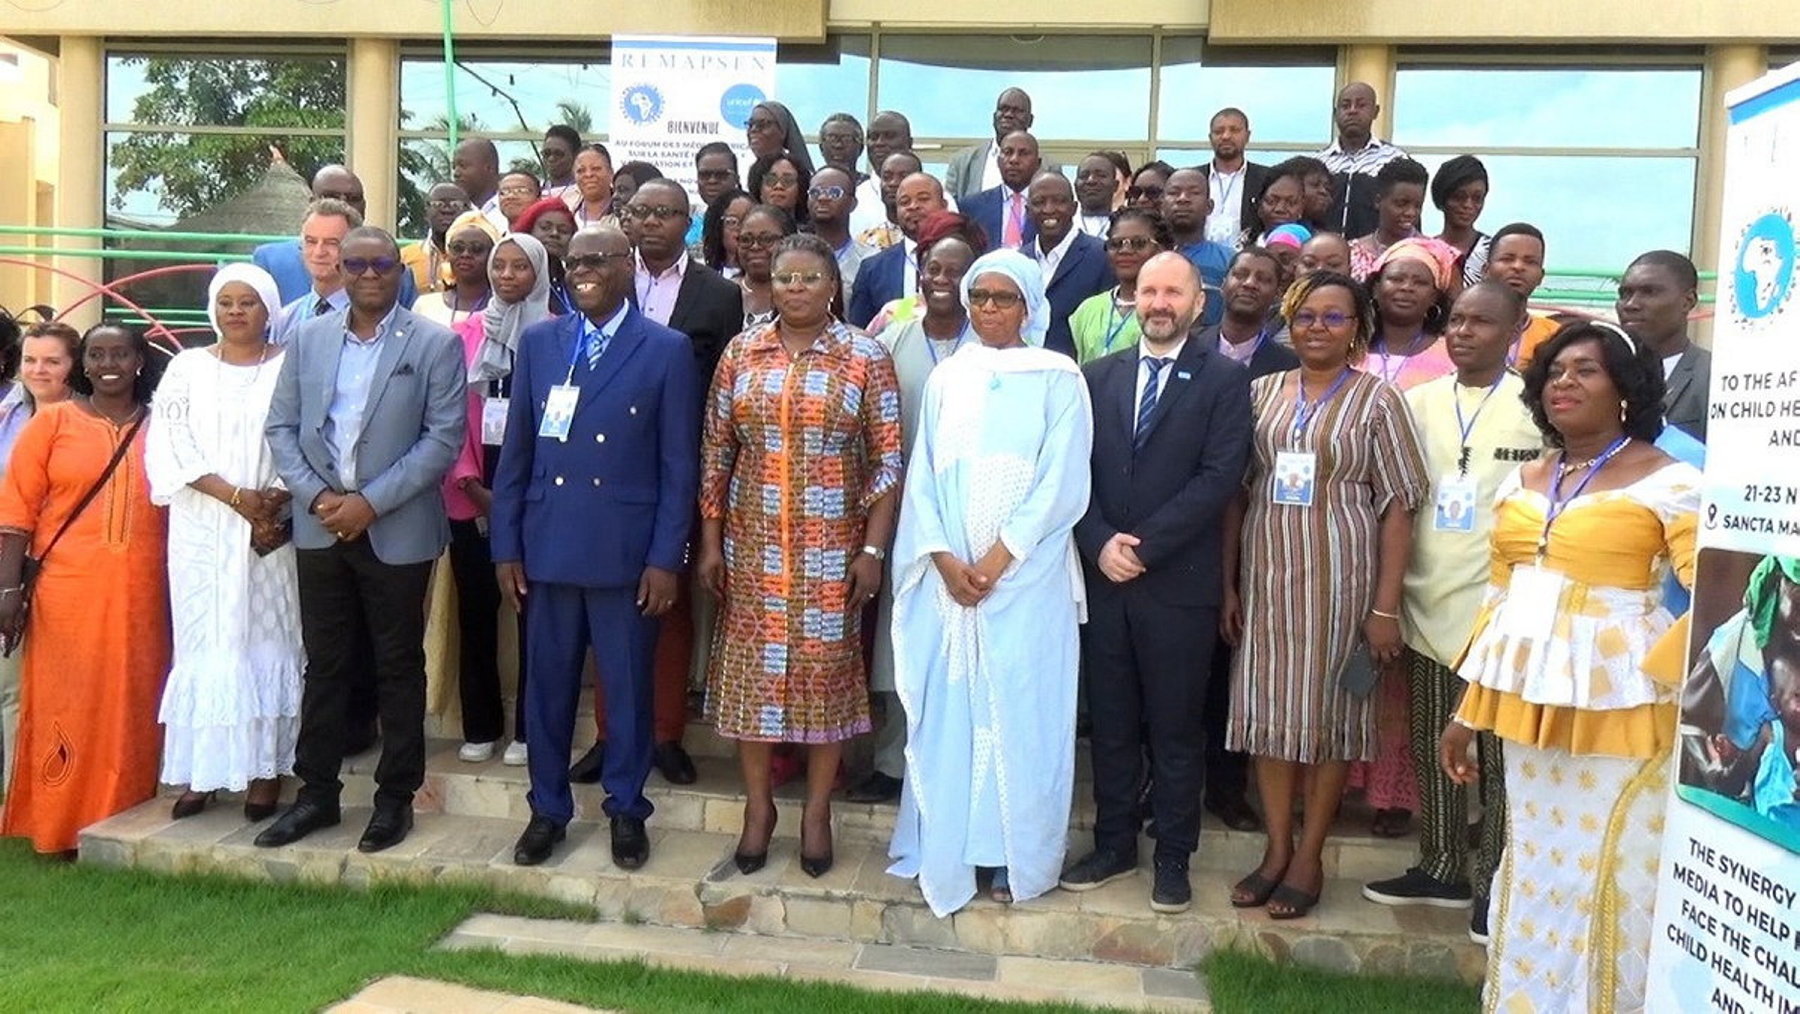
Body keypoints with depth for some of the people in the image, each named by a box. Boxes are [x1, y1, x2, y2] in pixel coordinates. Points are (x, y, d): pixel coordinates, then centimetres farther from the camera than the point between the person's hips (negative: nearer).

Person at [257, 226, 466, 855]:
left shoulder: (435, 345, -3)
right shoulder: (307, 339, 9)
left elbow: (444, 437, -10)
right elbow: (281, 427, 8)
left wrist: (371, 502, -14)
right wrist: (315, 495, -7)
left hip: (397, 530, -3)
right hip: (320, 526, 4)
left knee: (398, 666, 6)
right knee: (324, 663, 11)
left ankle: (395, 797, 18)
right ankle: (317, 792, 23)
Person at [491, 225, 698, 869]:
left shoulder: (667, 349, -1)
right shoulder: (538, 342, 7)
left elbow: (678, 464, -3)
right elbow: (516, 451, 8)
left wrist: (666, 557, -7)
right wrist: (506, 546, 4)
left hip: (626, 549, -2)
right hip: (548, 545, 3)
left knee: (628, 687, 8)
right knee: (547, 684, 12)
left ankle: (626, 809, 26)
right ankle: (548, 809, 28)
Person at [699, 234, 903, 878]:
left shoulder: (867, 359, -3)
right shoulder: (741, 353, 4)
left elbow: (887, 460, -3)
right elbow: (716, 451, 6)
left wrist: (873, 550, -8)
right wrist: (710, 540, 3)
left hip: (832, 549, -2)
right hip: (751, 546, 2)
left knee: (826, 671, 5)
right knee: (750, 669, 7)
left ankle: (817, 811, 22)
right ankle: (758, 806, 25)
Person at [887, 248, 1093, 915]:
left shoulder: (1058, 379, 0)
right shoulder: (947, 378, 10)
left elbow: (1062, 484, -7)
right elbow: (923, 478, 7)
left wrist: (997, 560, -13)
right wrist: (946, 561, -7)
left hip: (1027, 577, -3)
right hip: (948, 578, 3)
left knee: (1021, 712, 2)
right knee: (946, 710, 6)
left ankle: (1014, 856, 15)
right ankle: (944, 850, 19)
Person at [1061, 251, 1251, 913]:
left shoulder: (1224, 379, -1)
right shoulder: (1098, 376, 11)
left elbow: (1220, 477, -10)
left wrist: (1142, 545, -14)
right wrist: (1101, 543, -10)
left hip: (1179, 582, -3)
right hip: (1103, 578, 3)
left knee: (1176, 728, 7)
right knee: (1110, 723, 11)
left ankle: (1173, 857, 21)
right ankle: (1114, 846, 25)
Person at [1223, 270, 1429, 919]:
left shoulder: (1377, 400, -3)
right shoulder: (1262, 393, 6)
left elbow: (1398, 507, -6)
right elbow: (1236, 493, 7)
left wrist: (1386, 607, -10)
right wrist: (1228, 584, 3)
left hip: (1339, 577, -3)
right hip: (1267, 573, 3)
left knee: (1330, 712, 6)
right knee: (1268, 708, 8)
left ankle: (1310, 858, 20)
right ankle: (1277, 848, 23)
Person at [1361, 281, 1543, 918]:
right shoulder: (1415, 402, 8)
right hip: (1427, 605, 4)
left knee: (1499, 754, 5)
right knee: (1431, 749, 12)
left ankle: (1494, 882, 18)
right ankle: (1441, 868, 27)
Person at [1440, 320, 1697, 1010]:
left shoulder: (1668, 481, -7)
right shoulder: (1522, 482, 11)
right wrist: (1469, 709, 14)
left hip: (1613, 706, -6)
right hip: (1525, 700, 6)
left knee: (1606, 873, 2)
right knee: (1532, 865, 17)